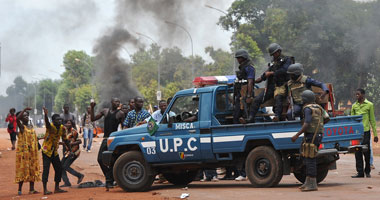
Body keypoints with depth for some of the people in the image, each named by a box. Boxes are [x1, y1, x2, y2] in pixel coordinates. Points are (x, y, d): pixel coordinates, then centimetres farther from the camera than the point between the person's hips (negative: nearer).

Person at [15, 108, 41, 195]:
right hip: (23, 151, -6)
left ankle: (32, 189, 12)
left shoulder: (31, 126, 13)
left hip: (32, 151, 7)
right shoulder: (21, 126, -6)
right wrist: (24, 110, -21)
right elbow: (17, 119, -27)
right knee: (22, 169, -7)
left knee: (33, 169, 7)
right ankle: (20, 189, -4)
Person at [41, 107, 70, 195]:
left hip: (55, 151, 7)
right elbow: (47, 123, -45)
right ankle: (45, 189, -12)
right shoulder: (51, 127, -21)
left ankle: (57, 188, 18)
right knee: (46, 169, -12)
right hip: (46, 150, -7)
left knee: (59, 169, 8)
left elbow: (65, 139, 11)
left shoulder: (62, 128, -2)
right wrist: (46, 115, -65)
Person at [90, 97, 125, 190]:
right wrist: (92, 108, 3)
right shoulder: (105, 111, 12)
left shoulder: (120, 113, 1)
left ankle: (109, 181, -1)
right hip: (106, 139, 4)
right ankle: (109, 178, 14)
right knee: (100, 159, -2)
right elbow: (93, 119, 14)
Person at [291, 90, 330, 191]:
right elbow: (327, 118, 10)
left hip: (311, 135, -9)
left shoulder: (307, 108, -10)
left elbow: (307, 124, -19)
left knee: (310, 159, -8)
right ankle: (308, 182, 15)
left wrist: (297, 135, -19)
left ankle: (312, 184, -9)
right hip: (319, 134, 9)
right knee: (307, 158, 13)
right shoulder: (318, 107, 15)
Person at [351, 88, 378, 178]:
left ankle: (367, 171, 17)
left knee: (367, 152, 1)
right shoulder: (354, 106, 11)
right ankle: (360, 172, 6)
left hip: (365, 131, -3)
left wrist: (375, 134, 1)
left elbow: (372, 120, 4)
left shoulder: (369, 105, 3)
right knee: (358, 153, 1)